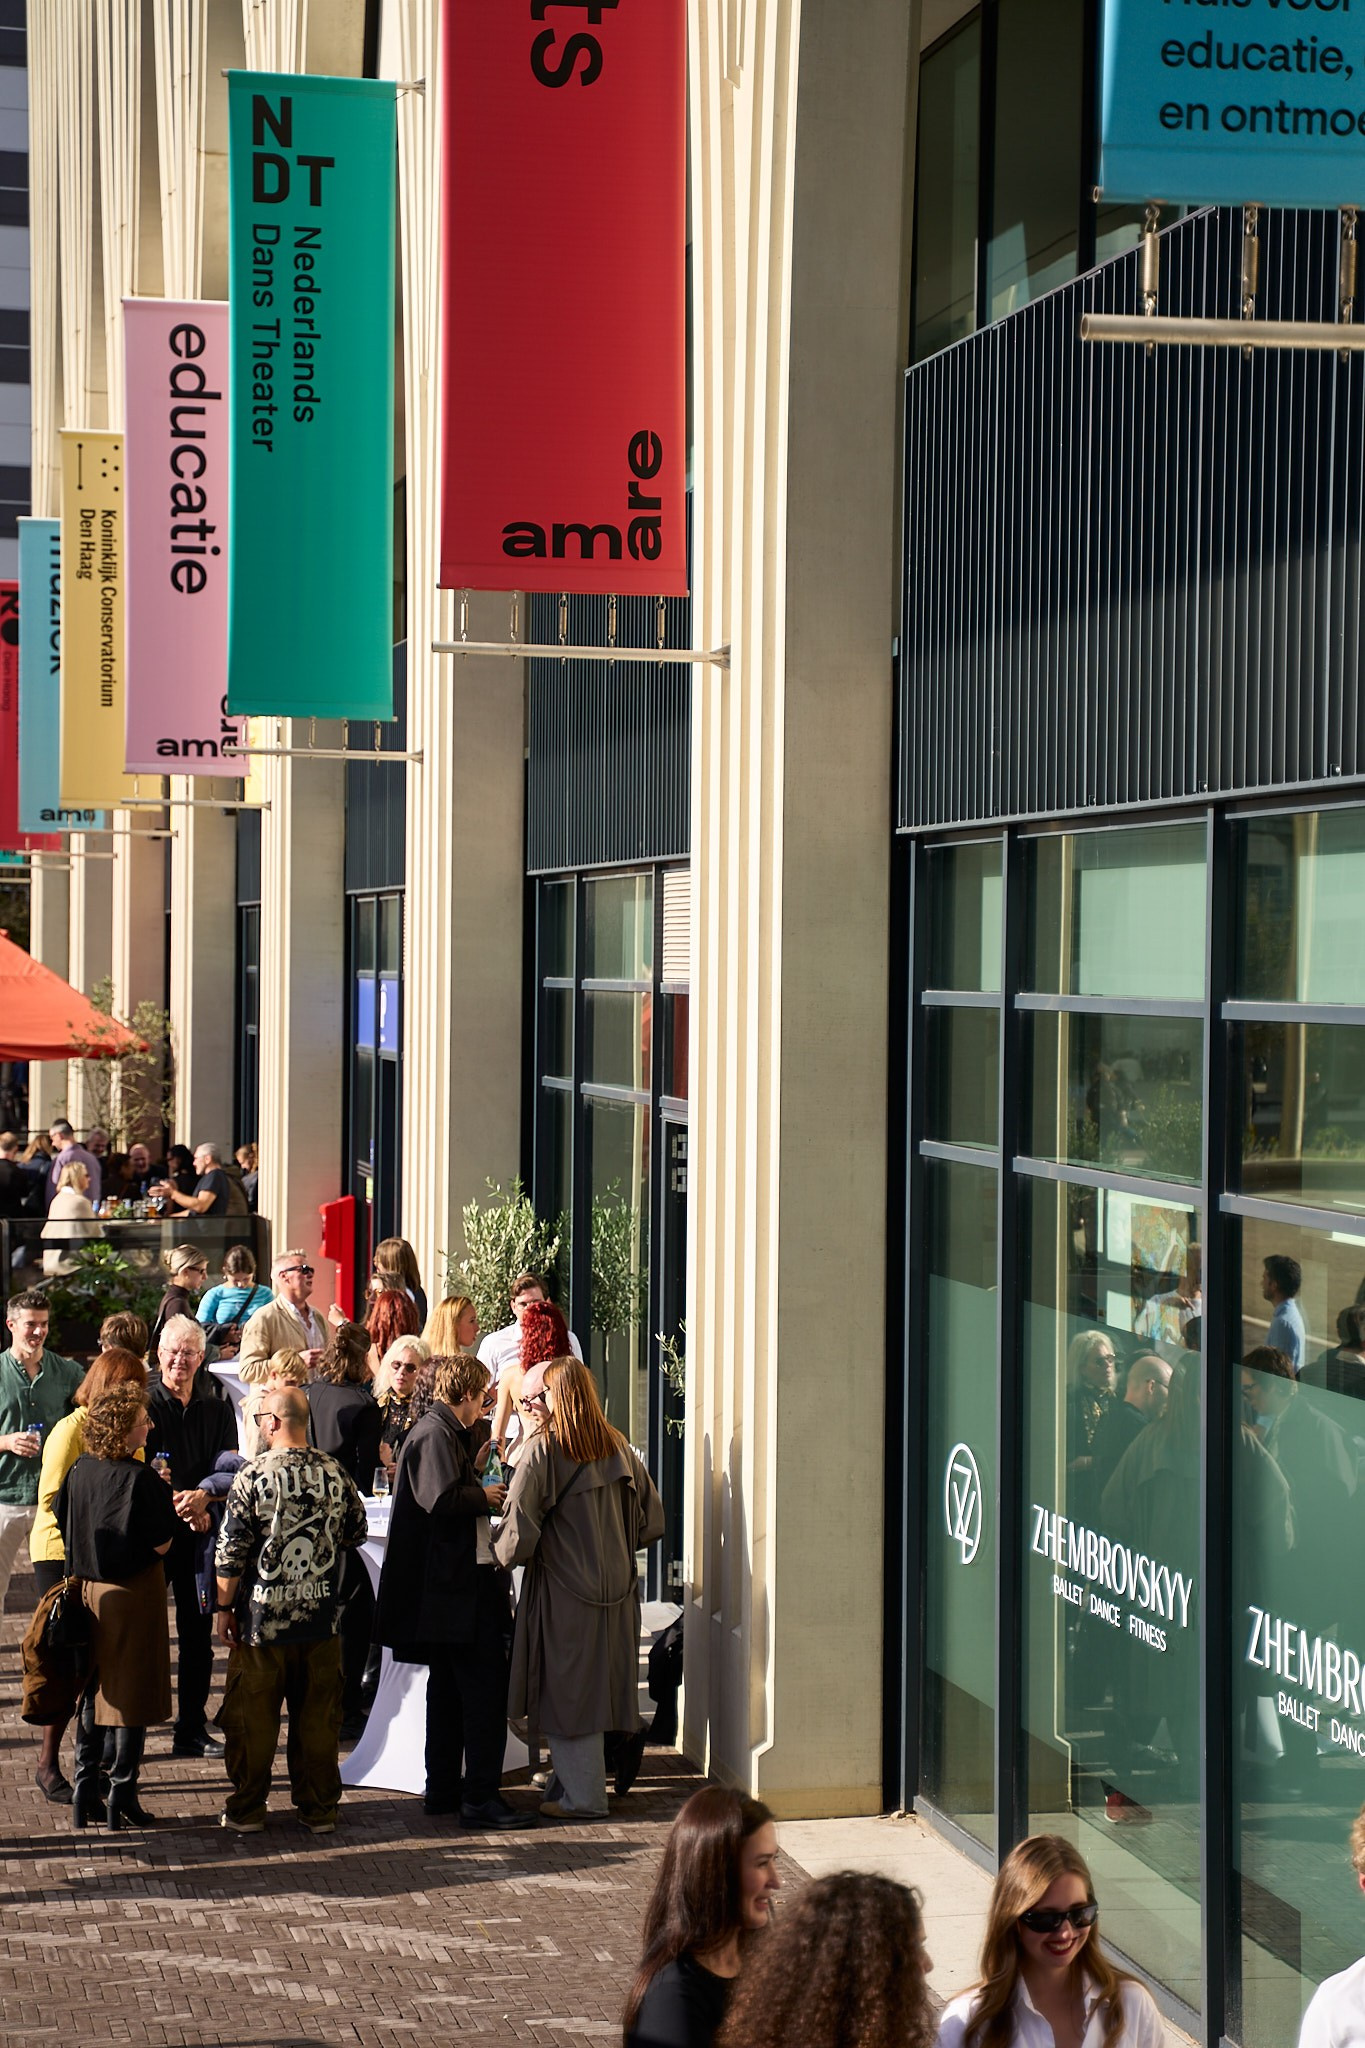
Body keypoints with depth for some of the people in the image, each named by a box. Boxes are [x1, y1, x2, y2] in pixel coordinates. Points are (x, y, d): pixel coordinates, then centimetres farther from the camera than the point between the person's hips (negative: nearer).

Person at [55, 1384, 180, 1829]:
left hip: (88, 1589, 6)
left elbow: (62, 1525, 9)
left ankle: (84, 1797, 17)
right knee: (132, 1696, 4)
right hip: (134, 1592, -6)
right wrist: (170, 1509, 0)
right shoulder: (139, 1479, -19)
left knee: (92, 1693, 16)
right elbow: (161, 1543, -16)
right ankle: (122, 1800, 6)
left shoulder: (79, 1471, -1)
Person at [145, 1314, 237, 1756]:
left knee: (198, 1632, 7)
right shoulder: (144, 1406, 0)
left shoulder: (217, 1410, 10)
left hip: (201, 1532, 3)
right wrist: (171, 1500, -23)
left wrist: (202, 1497, -19)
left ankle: (192, 1728, 16)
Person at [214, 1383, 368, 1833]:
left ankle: (246, 1809, 14)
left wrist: (225, 1607, 1)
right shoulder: (335, 1474, -3)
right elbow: (356, 1534, 11)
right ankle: (318, 1809, 16)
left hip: (262, 1619, -3)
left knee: (252, 1719, 8)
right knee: (317, 1717, 11)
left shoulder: (254, 1476, -13)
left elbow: (230, 1551, -10)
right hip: (322, 1619, 3)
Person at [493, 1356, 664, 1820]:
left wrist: (500, 1551, 2)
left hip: (562, 1592, -6)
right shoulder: (618, 1449, 3)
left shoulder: (542, 1453, -14)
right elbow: (652, 1522, 7)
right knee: (594, 1689, 15)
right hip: (614, 1589, 6)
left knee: (566, 1693, 4)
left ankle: (582, 1796, 8)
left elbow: (519, 1535, -18)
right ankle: (572, 1781, 24)